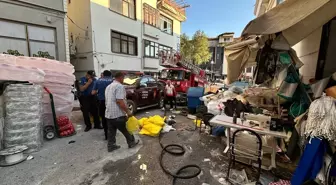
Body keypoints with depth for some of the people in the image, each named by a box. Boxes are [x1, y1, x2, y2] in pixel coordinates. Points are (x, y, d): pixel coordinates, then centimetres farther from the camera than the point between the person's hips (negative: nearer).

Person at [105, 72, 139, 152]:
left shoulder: (109, 86, 15)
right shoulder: (120, 86, -16)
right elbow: (119, 101, -25)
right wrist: (128, 111, -21)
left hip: (108, 114, 8)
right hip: (118, 115, -8)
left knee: (111, 132, 16)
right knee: (126, 130, 10)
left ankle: (110, 146, 26)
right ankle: (132, 143, 26)